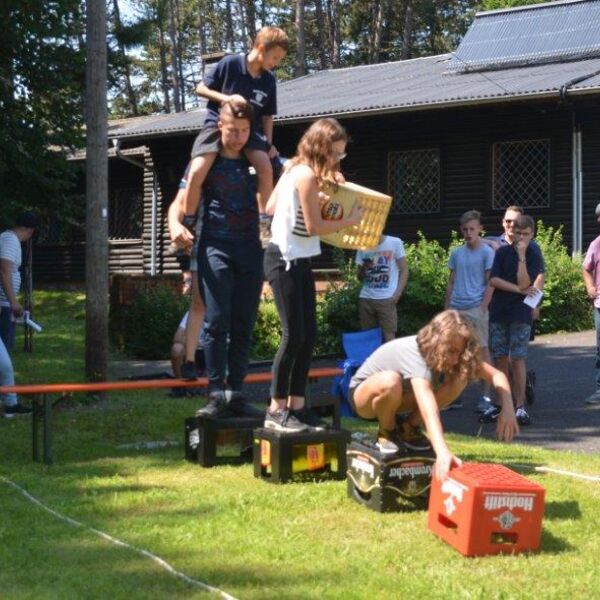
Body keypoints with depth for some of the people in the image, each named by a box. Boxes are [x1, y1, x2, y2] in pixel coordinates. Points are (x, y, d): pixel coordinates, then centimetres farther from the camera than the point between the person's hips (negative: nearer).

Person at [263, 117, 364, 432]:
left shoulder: (294, 168, 12)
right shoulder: (307, 175, -16)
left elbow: (270, 207, 15)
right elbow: (314, 226, -14)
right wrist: (349, 221, -2)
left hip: (298, 261, 10)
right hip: (285, 261, -10)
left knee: (308, 334, 8)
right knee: (294, 335, -10)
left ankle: (297, 406, 12)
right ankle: (276, 410, -4)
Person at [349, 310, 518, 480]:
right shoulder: (415, 355, -39)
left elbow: (497, 375, -16)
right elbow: (428, 408, -53)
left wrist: (507, 409, -34)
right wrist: (443, 453, -65)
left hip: (398, 396, 6)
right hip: (364, 394, -6)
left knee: (460, 378, -18)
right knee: (390, 381, -43)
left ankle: (409, 427, 0)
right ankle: (386, 433, -12)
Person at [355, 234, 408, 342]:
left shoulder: (395, 243, 1)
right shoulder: (363, 248, 10)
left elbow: (404, 271, 2)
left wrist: (397, 294, -10)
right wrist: (364, 268, -7)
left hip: (386, 298, -4)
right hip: (365, 298, 4)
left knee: (389, 338, -11)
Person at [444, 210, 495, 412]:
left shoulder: (487, 252, -2)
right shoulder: (456, 253, 13)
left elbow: (490, 283, -5)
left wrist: (483, 308, -12)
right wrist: (446, 308, 12)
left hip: (476, 309, -5)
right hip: (455, 309, 5)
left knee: (482, 350, 1)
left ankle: (485, 396, 5)